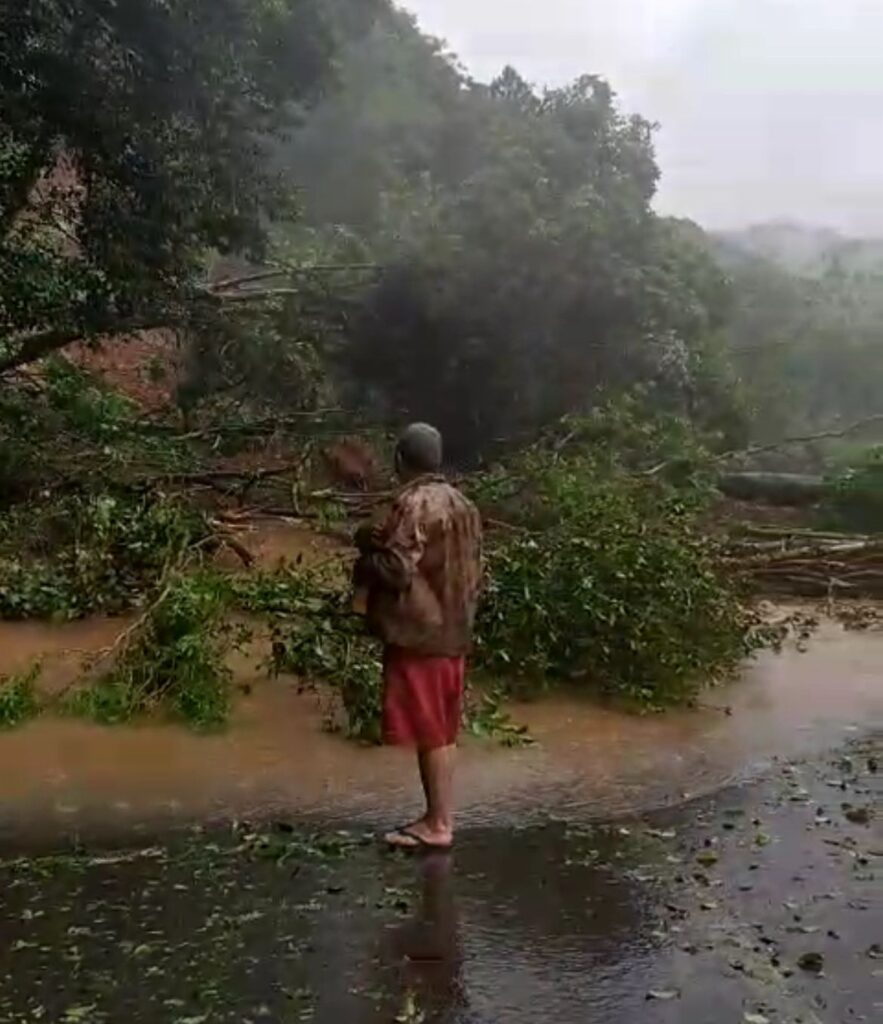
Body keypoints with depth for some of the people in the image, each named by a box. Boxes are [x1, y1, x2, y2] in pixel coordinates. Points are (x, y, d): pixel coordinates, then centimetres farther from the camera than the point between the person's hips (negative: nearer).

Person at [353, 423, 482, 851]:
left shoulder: (412, 504, -14)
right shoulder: (463, 505, 11)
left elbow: (396, 570, -18)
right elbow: (473, 571, 13)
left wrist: (367, 551, -1)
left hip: (418, 632, -8)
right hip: (453, 632, 8)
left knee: (427, 732, -2)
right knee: (443, 731, 13)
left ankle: (436, 825, 4)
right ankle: (441, 817, 20)